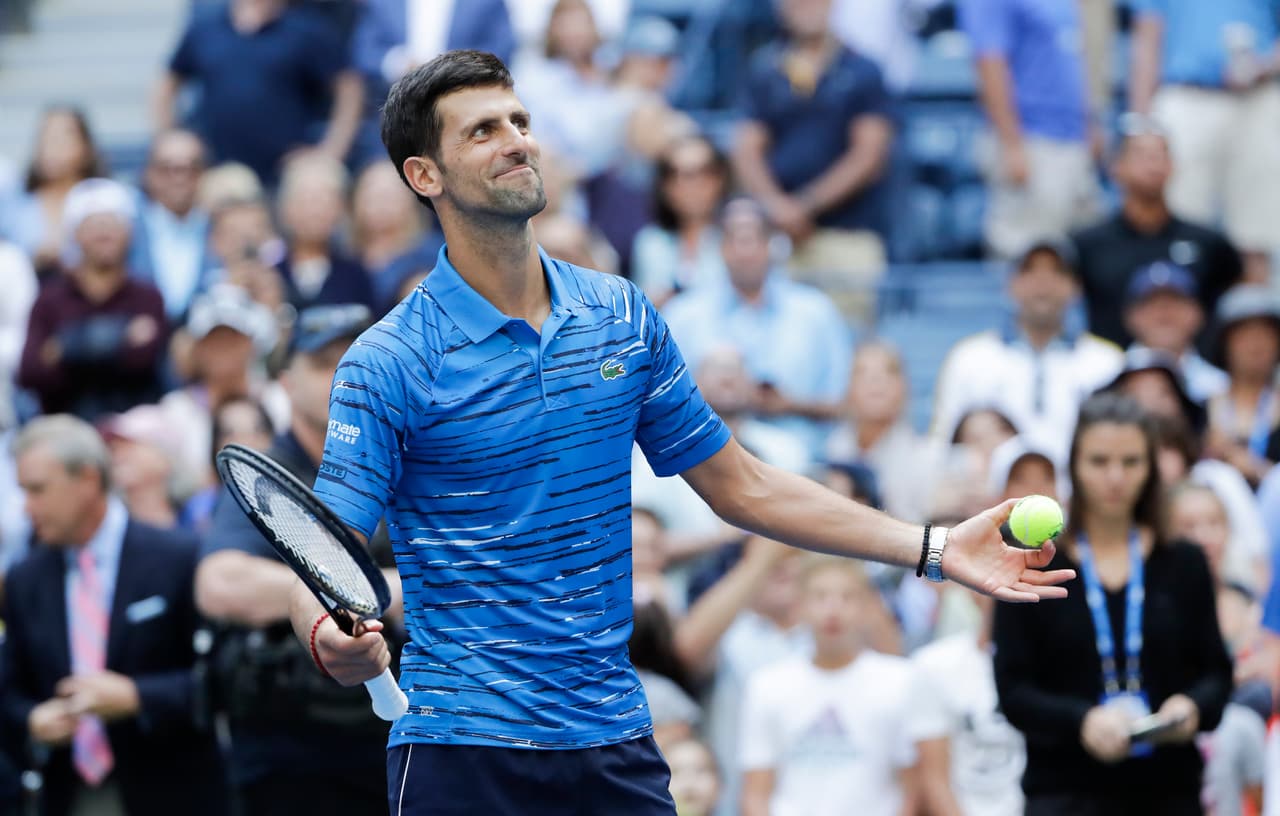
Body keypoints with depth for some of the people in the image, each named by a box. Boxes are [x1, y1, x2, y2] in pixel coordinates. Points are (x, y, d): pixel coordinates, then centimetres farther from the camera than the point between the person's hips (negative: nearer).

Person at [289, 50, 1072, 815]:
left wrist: (935, 548, 10)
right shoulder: (388, 363, -8)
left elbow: (742, 486, 15)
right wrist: (331, 638, -36)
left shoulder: (622, 316, 7)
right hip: (463, 751, -4)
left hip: (614, 741, 4)